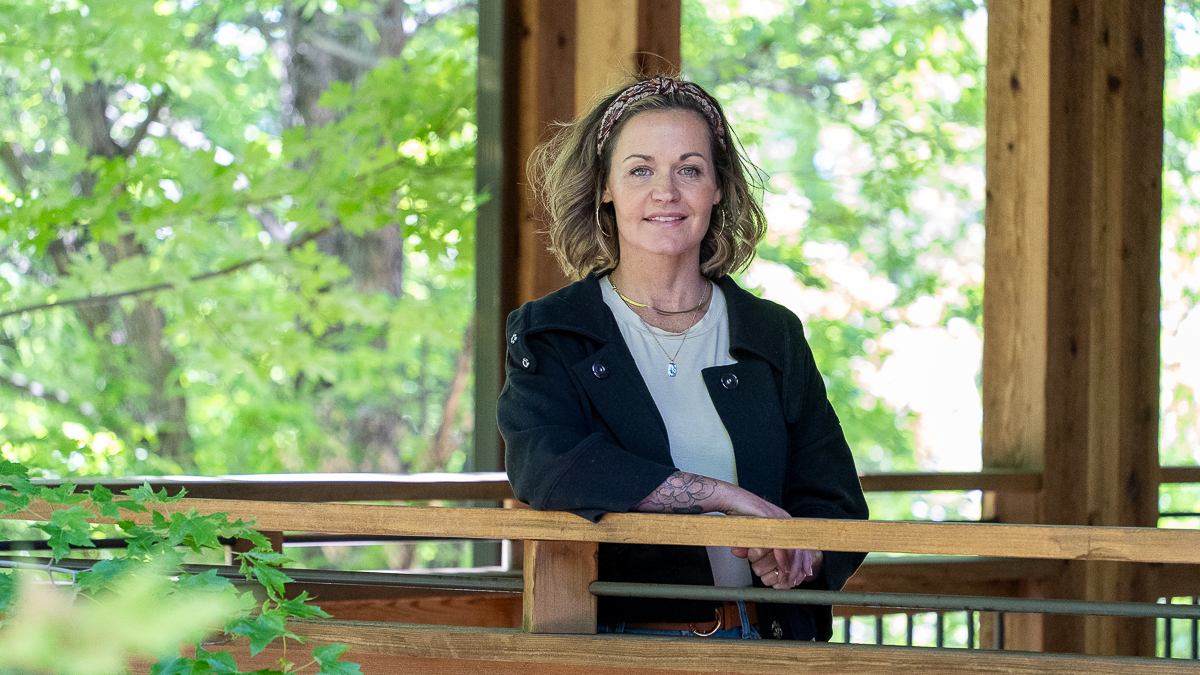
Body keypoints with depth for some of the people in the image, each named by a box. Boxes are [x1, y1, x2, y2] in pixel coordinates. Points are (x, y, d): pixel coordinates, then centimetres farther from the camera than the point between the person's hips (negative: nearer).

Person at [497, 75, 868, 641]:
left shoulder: (775, 336, 15)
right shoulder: (548, 334, 6)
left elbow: (835, 509, 12)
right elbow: (548, 468, -14)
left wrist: (797, 558, -13)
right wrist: (728, 497, -17)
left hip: (760, 641, 5)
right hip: (608, 651, -4)